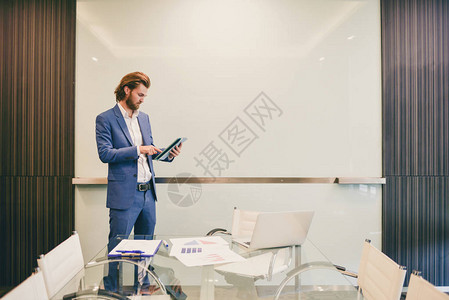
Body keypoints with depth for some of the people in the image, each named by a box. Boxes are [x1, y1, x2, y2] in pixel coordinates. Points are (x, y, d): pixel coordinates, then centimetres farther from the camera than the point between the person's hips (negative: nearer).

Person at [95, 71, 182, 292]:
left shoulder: (144, 117, 14)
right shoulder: (105, 119, -5)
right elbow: (105, 154, -14)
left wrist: (167, 154, 0)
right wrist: (137, 150, -20)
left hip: (148, 193, 7)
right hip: (124, 195, -7)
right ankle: (110, 291, 21)